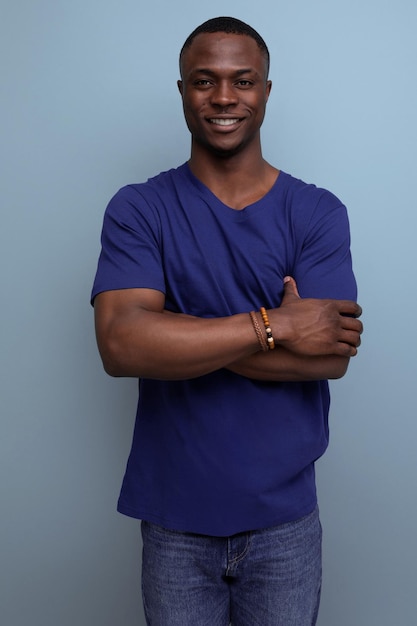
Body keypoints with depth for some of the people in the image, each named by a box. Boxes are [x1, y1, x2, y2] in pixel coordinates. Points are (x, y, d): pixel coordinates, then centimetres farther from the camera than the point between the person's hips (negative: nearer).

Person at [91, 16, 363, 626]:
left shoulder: (318, 213, -4)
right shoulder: (139, 210, -4)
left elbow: (329, 358, -14)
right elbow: (121, 344, -19)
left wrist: (179, 336, -17)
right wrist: (272, 326, -22)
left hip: (285, 518, 1)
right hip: (174, 519, 0)